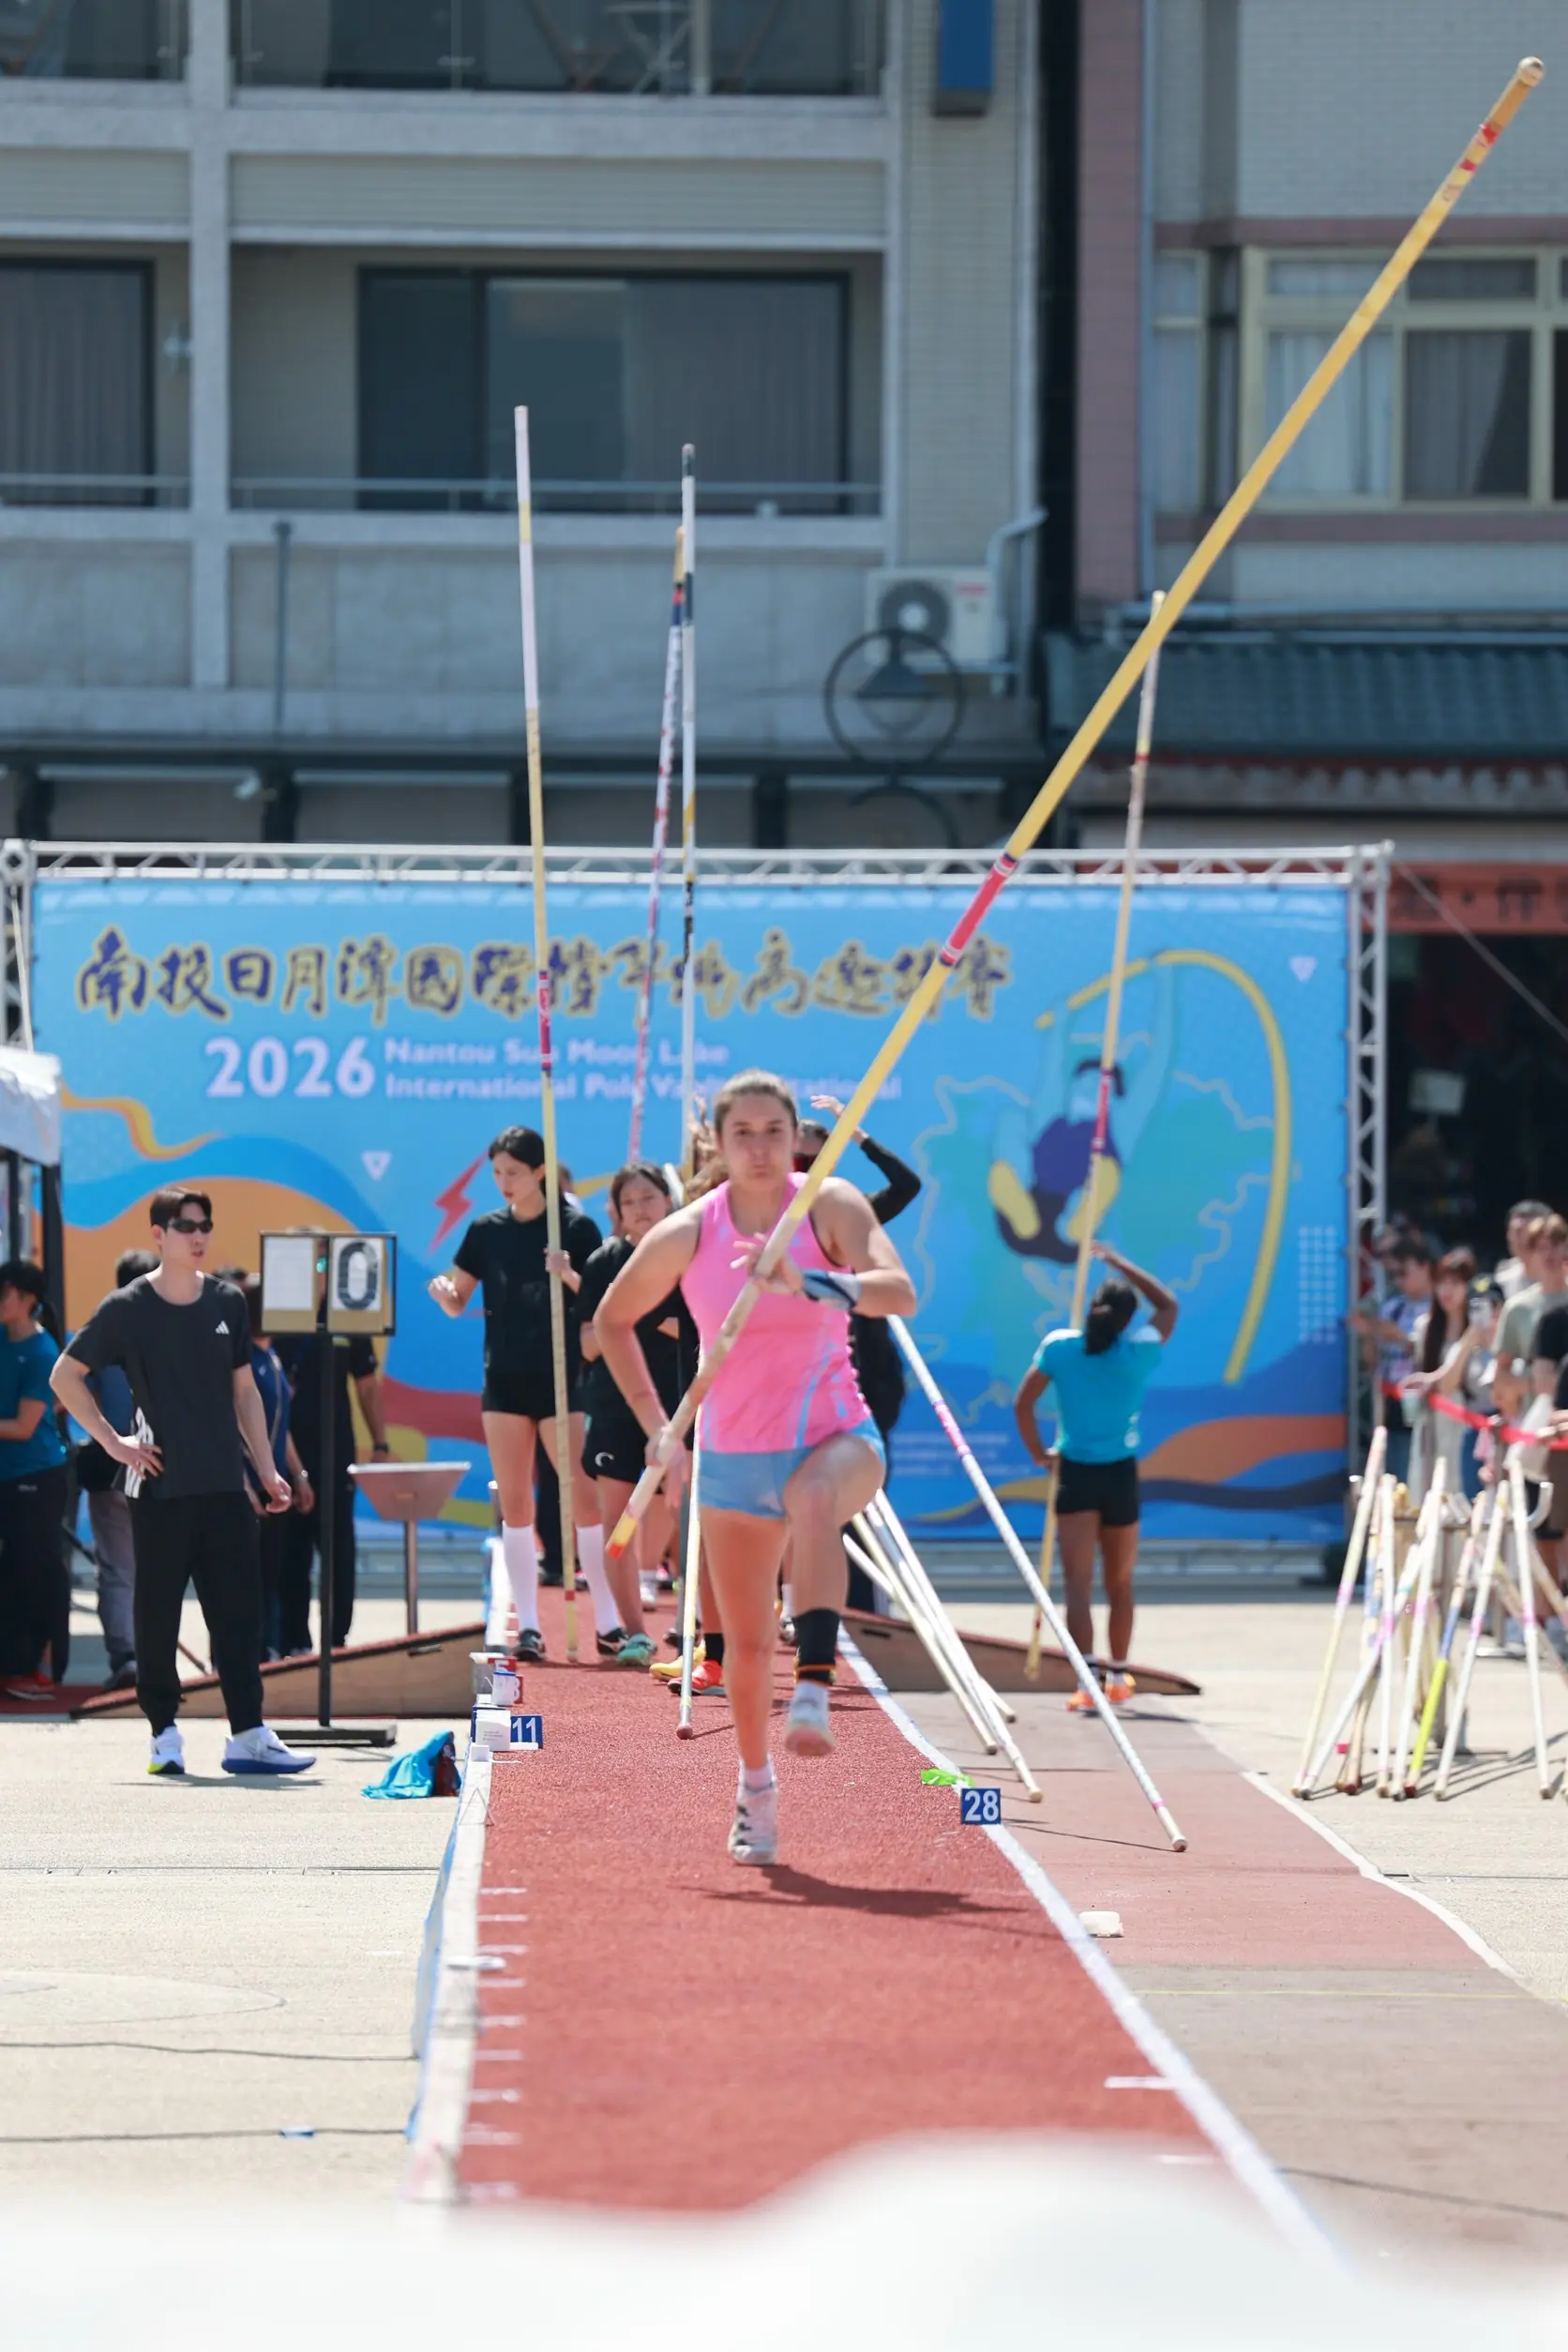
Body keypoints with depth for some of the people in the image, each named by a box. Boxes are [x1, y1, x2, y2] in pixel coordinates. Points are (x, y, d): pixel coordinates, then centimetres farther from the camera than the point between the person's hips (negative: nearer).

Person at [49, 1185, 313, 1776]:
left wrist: (267, 1469, 10)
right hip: (160, 1485, -3)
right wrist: (113, 1442, -5)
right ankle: (164, 1733, 12)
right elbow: (64, 1377, 1)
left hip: (225, 1484, 3)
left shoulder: (227, 1302, 8)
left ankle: (248, 1735, -2)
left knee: (239, 1612, -1)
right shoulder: (128, 1308, -4)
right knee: (158, 1614, 2)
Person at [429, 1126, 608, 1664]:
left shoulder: (576, 1228, -3)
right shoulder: (487, 1230, 7)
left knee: (585, 1499, -6)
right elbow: (456, 1302, 12)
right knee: (514, 1502, 2)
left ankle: (608, 1621, -1)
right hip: (504, 1378, 4)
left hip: (561, 1378, -4)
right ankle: (527, 1625, 6)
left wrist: (572, 1277, -23)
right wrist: (444, 1291, -10)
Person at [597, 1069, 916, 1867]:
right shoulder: (686, 1236, -5)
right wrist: (654, 1421, 2)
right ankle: (755, 1787, 32)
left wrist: (808, 1283, -43)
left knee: (814, 1500, -40)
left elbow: (898, 1292, -26)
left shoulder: (830, 1207, -10)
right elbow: (612, 1321, 11)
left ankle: (814, 1692, -45)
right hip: (731, 1457, 3)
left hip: (835, 1438, -3)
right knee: (746, 1645, 7)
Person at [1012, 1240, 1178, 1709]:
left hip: (1075, 1476, -1)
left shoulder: (1059, 1346, -5)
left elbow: (1022, 1404, -6)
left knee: (1078, 1583, -6)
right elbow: (1168, 1305, 13)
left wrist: (1038, 1452, 8)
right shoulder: (1139, 1352, -4)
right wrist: (1116, 1261, 17)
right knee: (1120, 1583, 18)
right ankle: (1118, 1677, 31)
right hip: (1120, 1476, 1)